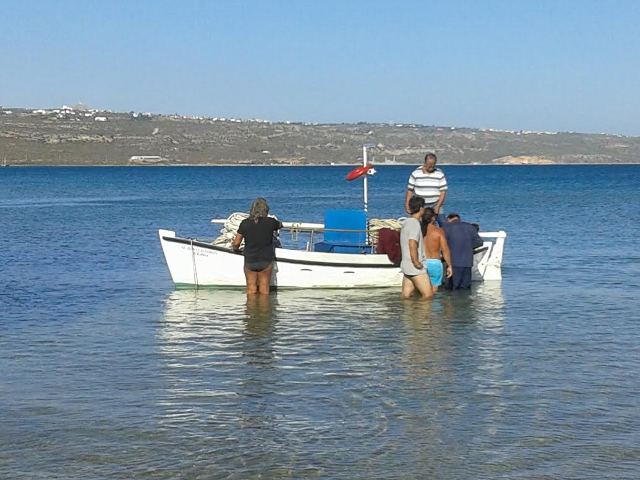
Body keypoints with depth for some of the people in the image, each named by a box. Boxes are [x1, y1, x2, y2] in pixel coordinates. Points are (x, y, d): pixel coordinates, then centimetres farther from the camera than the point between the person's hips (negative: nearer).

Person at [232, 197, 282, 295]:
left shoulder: (245, 223, -8)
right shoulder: (270, 222, -9)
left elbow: (236, 244, -4)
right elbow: (280, 225, 15)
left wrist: (235, 248, 19)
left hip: (250, 261, 1)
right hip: (266, 260, -1)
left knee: (251, 290, 12)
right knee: (264, 291, 10)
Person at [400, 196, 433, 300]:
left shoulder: (406, 222, 15)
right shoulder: (415, 224, -15)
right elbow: (412, 244, -27)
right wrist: (416, 262, -18)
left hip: (406, 265, 10)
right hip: (415, 268, -10)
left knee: (406, 296, 7)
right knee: (428, 295, -7)